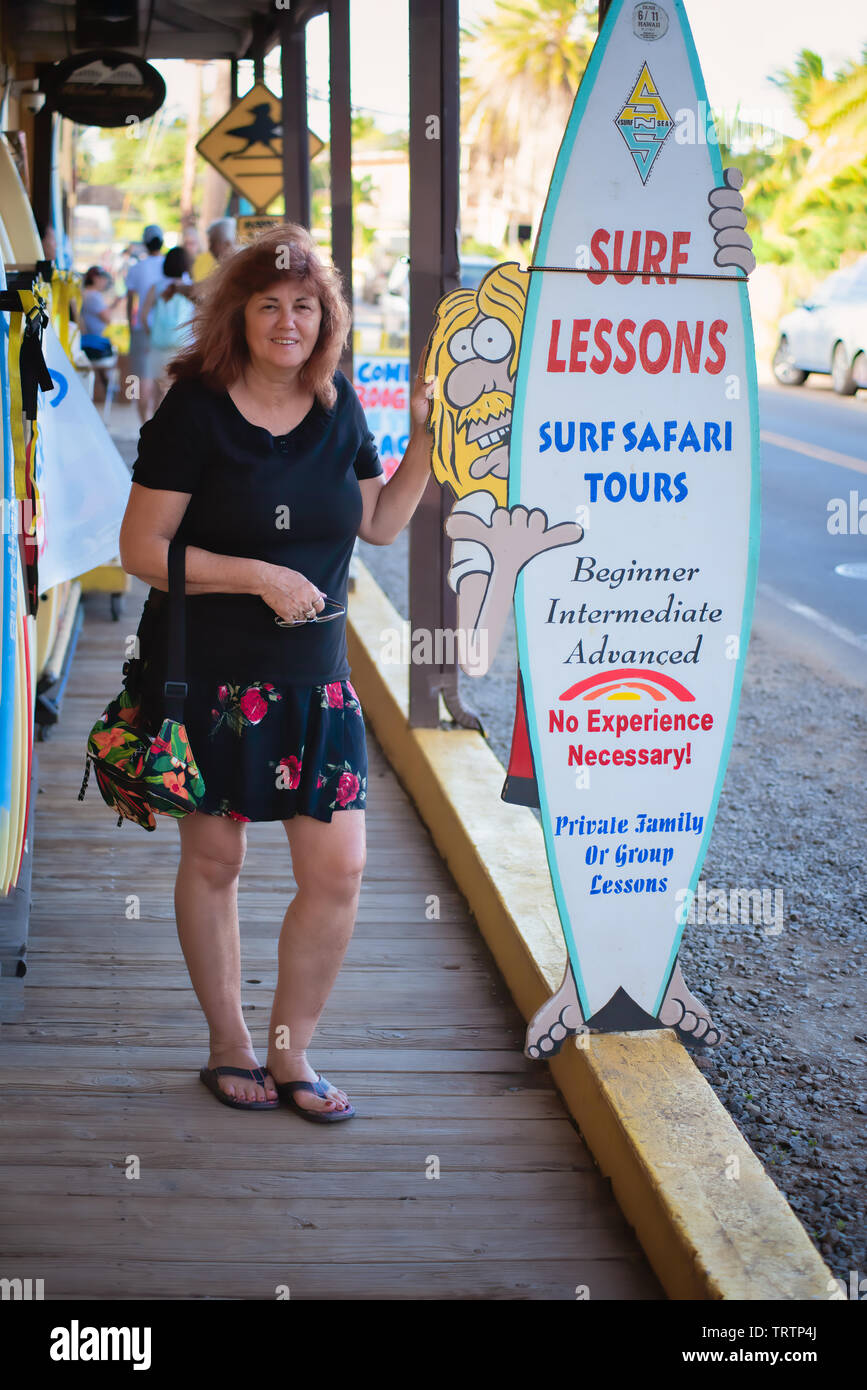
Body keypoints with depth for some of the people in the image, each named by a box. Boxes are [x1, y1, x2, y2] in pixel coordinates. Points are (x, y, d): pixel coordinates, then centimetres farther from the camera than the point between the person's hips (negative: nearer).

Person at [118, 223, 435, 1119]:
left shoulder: (339, 408, 5)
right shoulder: (195, 410, -10)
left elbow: (378, 524, 16)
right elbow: (142, 550, -12)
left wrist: (425, 440, 4)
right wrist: (259, 576, -18)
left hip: (315, 676, 4)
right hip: (210, 674, -4)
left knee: (338, 872, 0)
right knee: (213, 858, 10)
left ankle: (290, 1052, 18)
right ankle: (228, 1045, 28)